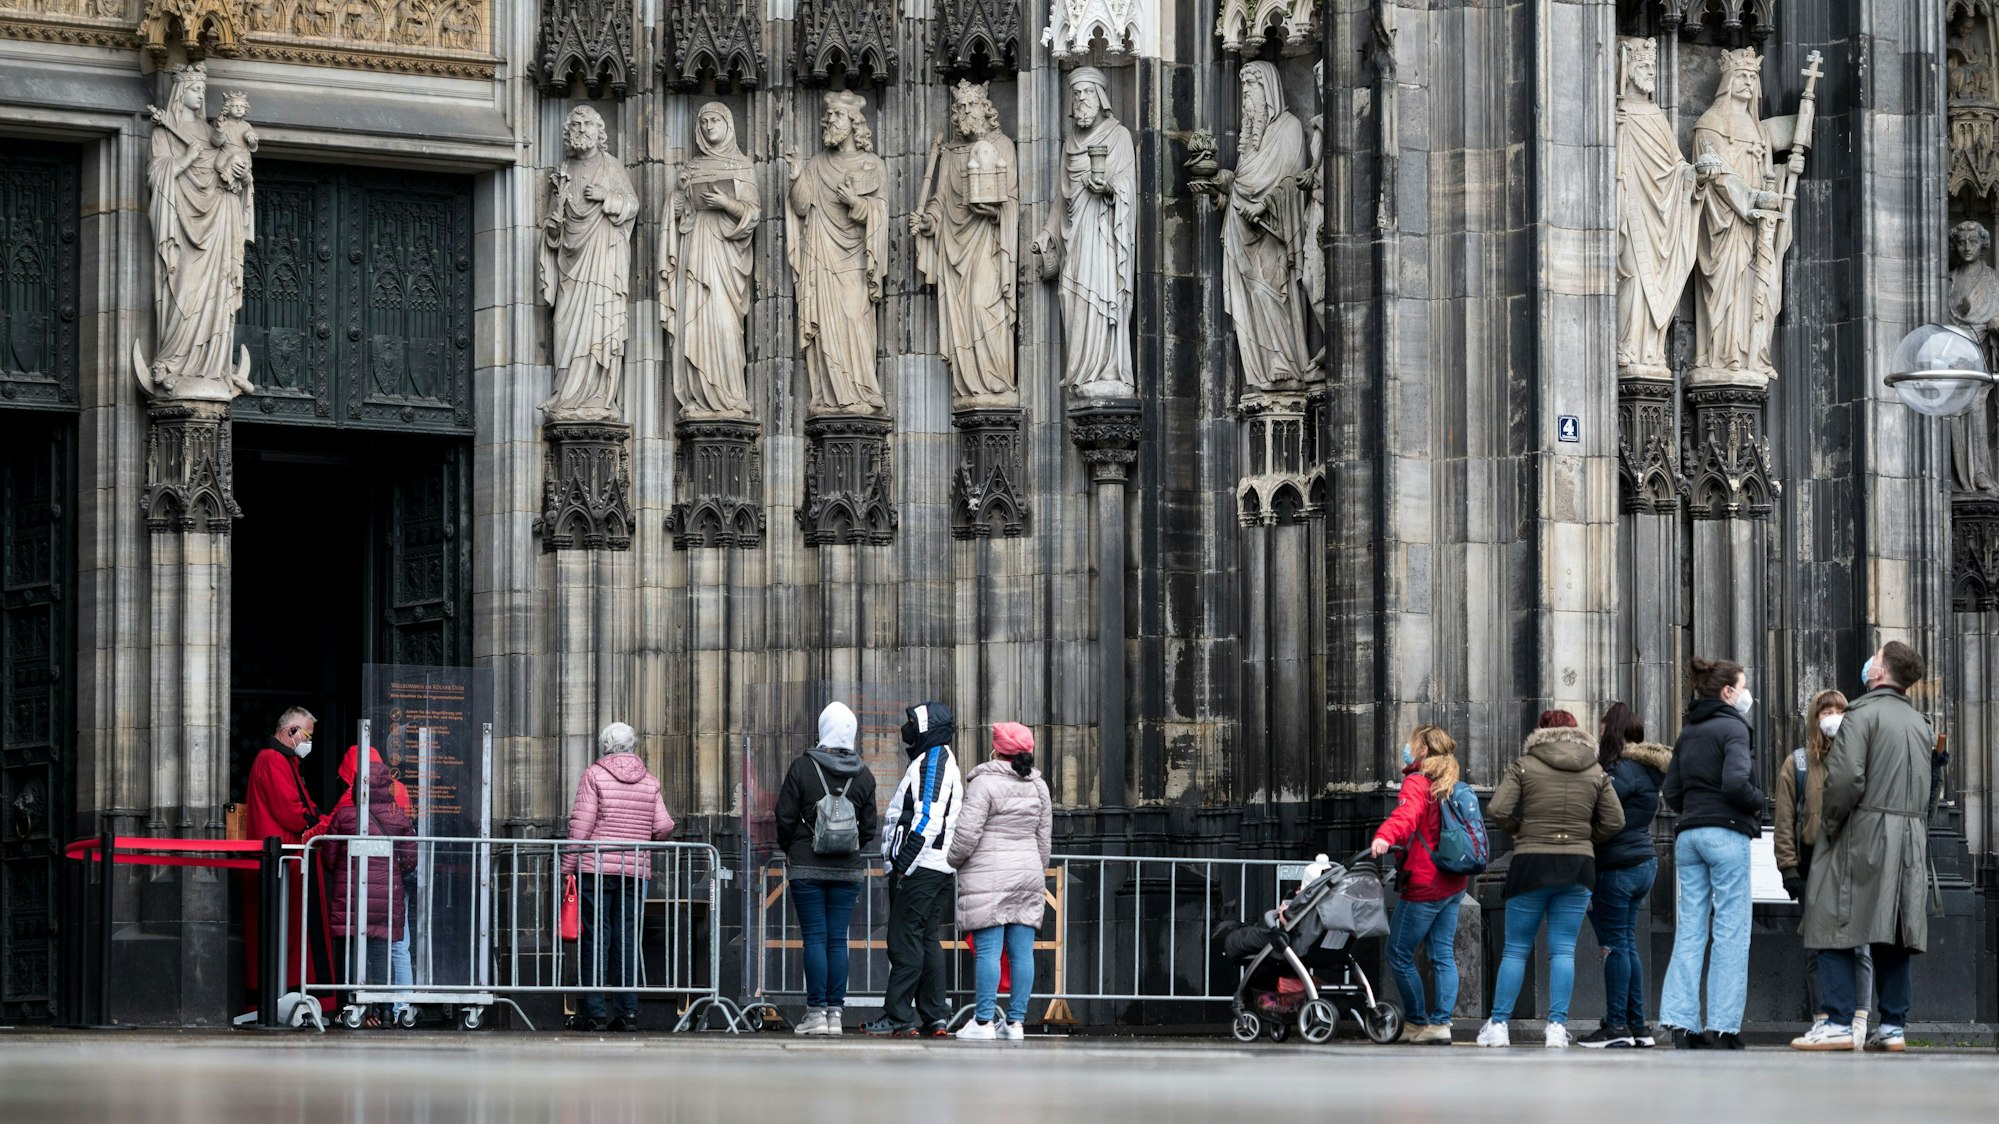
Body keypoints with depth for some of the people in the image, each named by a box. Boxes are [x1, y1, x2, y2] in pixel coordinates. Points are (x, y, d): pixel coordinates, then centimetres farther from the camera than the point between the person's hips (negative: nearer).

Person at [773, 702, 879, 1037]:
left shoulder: (802, 767, -6)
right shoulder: (863, 776, 3)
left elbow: (785, 817, -5)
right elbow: (870, 826, 6)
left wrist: (789, 850, 11)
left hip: (806, 867, -3)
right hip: (849, 869, 3)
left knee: (814, 937, -2)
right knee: (838, 940, 5)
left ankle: (816, 1011, -5)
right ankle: (835, 1012, 3)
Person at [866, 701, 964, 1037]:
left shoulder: (931, 761, -10)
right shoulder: (946, 764, 22)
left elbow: (928, 819, -19)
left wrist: (904, 863, -21)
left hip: (919, 869, -11)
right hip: (940, 869, 11)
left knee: (905, 939, -11)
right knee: (926, 940, 11)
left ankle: (899, 1017, -13)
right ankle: (935, 1017, 10)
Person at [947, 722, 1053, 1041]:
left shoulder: (984, 783, -10)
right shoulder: (1038, 786, 11)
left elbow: (967, 833, -13)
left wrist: (954, 860, 4)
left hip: (988, 876, -6)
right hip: (1028, 874, 6)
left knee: (988, 950, -7)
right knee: (1022, 951, 4)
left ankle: (983, 1022, -8)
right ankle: (1016, 1021, 4)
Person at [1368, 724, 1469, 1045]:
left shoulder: (1417, 783, -11)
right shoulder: (1450, 787, 15)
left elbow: (1407, 814, -33)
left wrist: (1385, 836, -50)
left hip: (1424, 885, -8)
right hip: (1453, 885, 8)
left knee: (1400, 955, 2)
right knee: (1444, 955, 8)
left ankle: (1418, 1023, 6)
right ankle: (1441, 1024, 3)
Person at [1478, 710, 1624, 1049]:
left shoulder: (1524, 766, -2)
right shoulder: (1596, 773, 7)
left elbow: (1499, 811, -10)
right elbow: (1615, 821, 5)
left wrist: (1519, 831, 8)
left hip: (1531, 863, -2)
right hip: (1579, 867, 2)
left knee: (1516, 949, 6)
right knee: (1563, 950, 4)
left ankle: (1498, 1025, 5)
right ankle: (1557, 1026, -3)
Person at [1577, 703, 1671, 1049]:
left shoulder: (1624, 771, -14)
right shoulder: (1644, 769, 14)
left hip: (1618, 868, -9)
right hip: (1642, 864, 9)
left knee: (1615, 945, -5)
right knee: (1626, 945, 13)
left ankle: (1617, 1026, -5)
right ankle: (1637, 1026, 15)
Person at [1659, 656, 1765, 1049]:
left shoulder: (1687, 733, 16)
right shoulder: (1732, 727, -7)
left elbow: (1671, 793, 14)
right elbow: (1735, 782, -20)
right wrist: (1758, 802, -3)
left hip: (1688, 835, 7)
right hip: (1726, 833, -7)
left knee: (1689, 929, 6)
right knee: (1731, 932, -3)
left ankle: (1680, 1024, 1)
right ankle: (1723, 1028, -5)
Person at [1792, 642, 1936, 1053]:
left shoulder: (1863, 714, -8)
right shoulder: (1921, 723, 15)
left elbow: (1846, 777, -18)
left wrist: (1830, 823, -8)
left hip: (1863, 834, -7)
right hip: (1910, 841, 7)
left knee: (1836, 929, -4)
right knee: (1895, 935, 8)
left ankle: (1838, 1023, -10)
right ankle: (1892, 1027, 7)